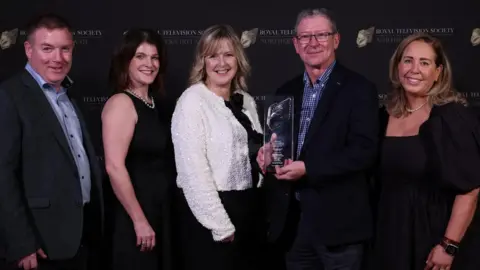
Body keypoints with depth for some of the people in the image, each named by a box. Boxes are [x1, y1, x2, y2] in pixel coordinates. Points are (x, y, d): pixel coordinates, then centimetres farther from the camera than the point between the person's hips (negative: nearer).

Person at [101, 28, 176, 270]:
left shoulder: (158, 103, 10)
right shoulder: (121, 103, -14)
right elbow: (114, 167, -22)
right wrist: (139, 220, -21)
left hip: (161, 210, 8)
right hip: (135, 216, -8)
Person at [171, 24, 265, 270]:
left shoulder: (246, 101, 10)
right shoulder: (192, 101, -11)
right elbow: (193, 171, -17)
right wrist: (220, 225, -18)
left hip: (247, 209, 7)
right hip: (209, 214, -7)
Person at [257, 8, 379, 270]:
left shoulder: (358, 89, -6)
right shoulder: (286, 92, 13)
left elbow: (364, 151, -15)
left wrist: (308, 169, -22)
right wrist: (267, 153, -5)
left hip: (337, 220, -5)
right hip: (291, 220, 5)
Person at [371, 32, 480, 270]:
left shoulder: (452, 118, -13)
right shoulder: (386, 116, 4)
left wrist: (449, 246, -18)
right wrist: (379, 233, 8)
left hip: (432, 235, -5)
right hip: (390, 236, 5)